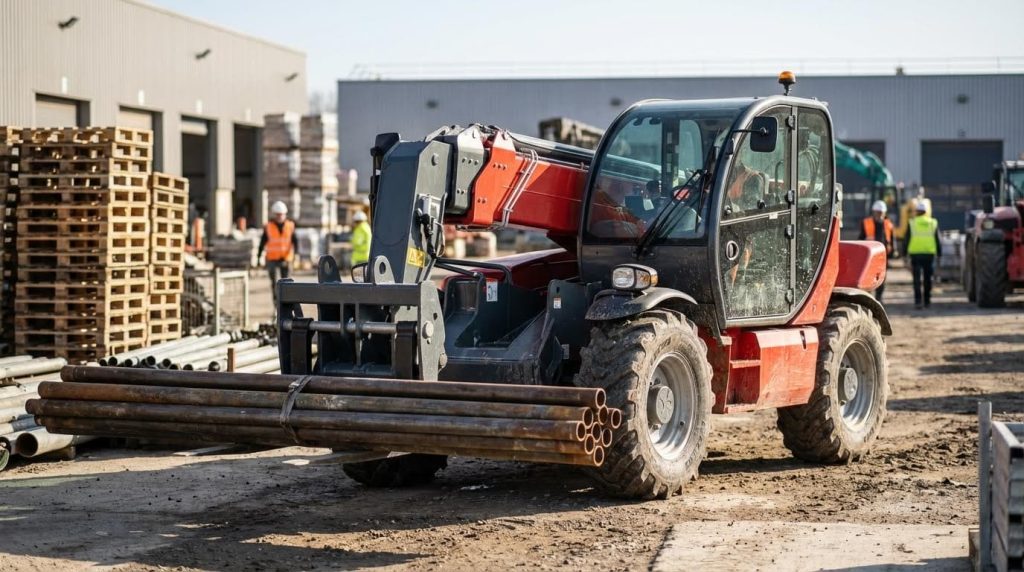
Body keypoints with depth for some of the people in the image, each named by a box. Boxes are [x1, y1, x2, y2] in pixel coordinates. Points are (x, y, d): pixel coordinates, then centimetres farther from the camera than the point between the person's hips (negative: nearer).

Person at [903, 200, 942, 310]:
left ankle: (918, 301, -12)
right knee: (928, 278, 12)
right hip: (929, 253, 2)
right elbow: (937, 240, 7)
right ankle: (927, 301, 17)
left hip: (915, 253, -2)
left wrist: (905, 252, 6)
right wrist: (939, 253, 13)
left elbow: (907, 239, 0)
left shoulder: (912, 223, -1)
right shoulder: (933, 223, 5)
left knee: (917, 279, -2)